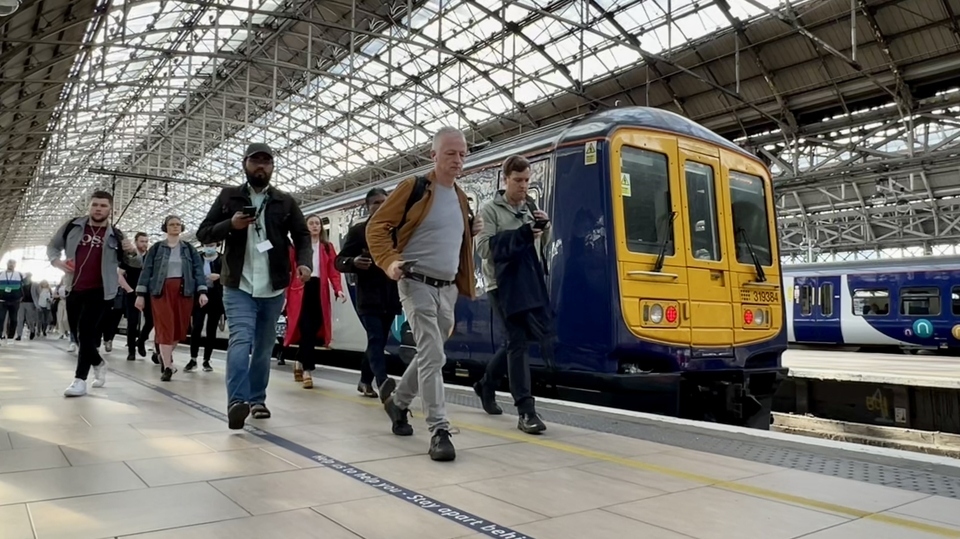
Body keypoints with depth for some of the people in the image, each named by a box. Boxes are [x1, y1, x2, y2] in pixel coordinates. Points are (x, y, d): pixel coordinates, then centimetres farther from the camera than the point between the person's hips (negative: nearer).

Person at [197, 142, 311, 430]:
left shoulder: (285, 202, 7)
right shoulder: (229, 197, 6)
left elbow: (302, 235, 6)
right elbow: (203, 233, 7)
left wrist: (304, 262, -14)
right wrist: (230, 224, -13)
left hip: (273, 289, 2)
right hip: (238, 286, -2)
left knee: (264, 345, 11)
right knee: (241, 339, -18)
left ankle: (257, 399, 23)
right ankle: (237, 401, -22)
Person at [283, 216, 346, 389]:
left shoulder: (328, 247, 14)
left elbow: (333, 270, 4)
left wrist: (338, 289, -12)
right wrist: (285, 292, -9)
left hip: (319, 291, 3)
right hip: (300, 290, -3)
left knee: (314, 329, 5)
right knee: (307, 330, -11)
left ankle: (300, 363, 27)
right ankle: (307, 370, -7)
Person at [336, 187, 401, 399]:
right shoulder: (358, 230, 2)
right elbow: (339, 261, -1)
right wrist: (353, 262, -23)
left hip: (390, 297, 4)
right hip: (368, 296, -4)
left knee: (379, 341, 13)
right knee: (375, 339, -19)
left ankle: (365, 381, 28)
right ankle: (382, 381, -31)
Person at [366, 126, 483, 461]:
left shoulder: (461, 198, 14)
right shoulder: (414, 188, -7)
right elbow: (376, 227, -8)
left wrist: (472, 232, 6)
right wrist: (390, 261, -22)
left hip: (448, 289, 7)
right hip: (417, 284, -7)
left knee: (429, 355, 17)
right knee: (432, 357, -11)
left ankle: (398, 402, 39)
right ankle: (439, 430, -4)